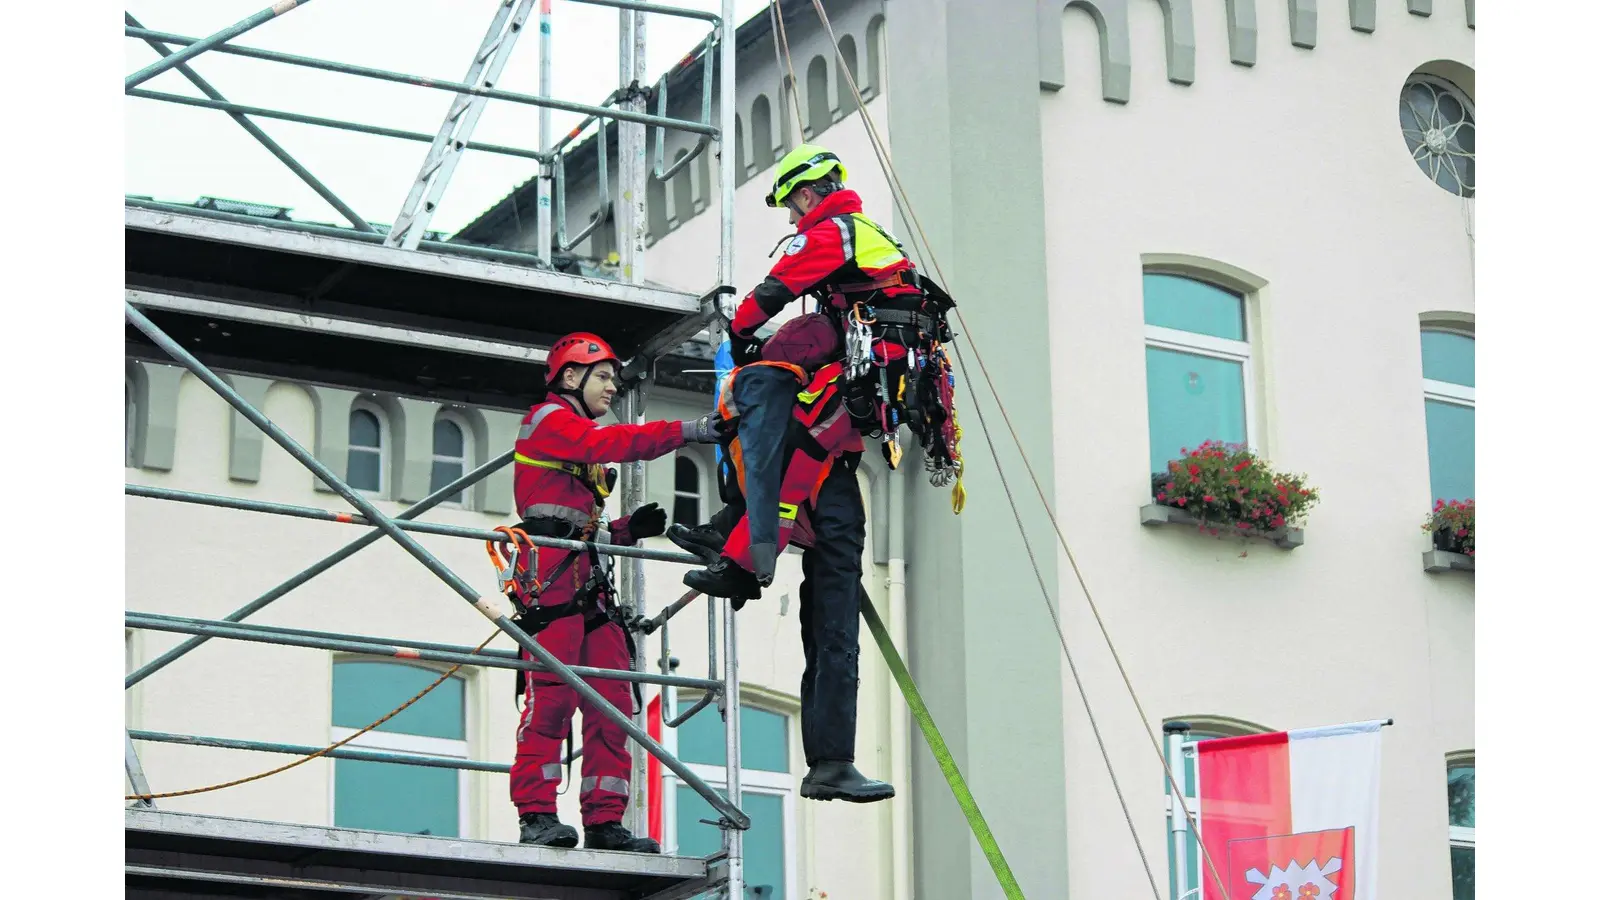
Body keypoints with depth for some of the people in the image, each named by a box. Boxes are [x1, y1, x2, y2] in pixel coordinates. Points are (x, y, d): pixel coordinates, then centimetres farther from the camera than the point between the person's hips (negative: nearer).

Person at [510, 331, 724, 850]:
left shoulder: (582, 445, 32)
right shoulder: (549, 420, 4)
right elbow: (610, 443, -16)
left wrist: (629, 529, 10)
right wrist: (686, 432, -21)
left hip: (588, 581, 10)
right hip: (552, 572, -9)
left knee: (612, 701, 1)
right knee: (552, 692, -17)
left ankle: (604, 822, -1)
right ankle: (536, 815, -19)